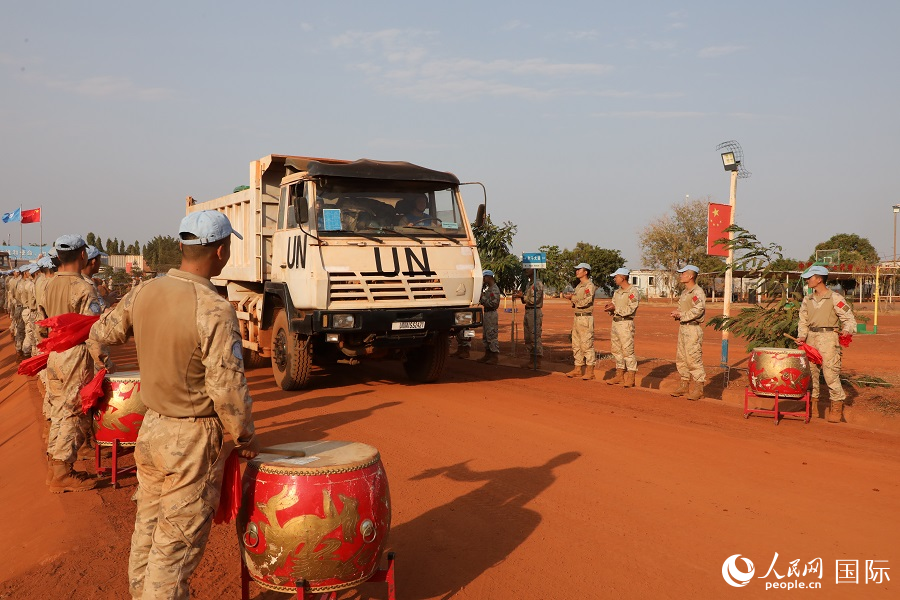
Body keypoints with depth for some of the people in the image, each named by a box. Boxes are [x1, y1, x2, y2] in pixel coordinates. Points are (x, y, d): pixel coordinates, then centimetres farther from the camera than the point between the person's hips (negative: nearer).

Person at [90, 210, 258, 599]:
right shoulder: (214, 310, -24)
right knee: (177, 546, 6)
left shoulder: (142, 294, -2)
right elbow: (227, 387, -23)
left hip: (150, 430, 7)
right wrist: (245, 437, -8)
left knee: (147, 532, 22)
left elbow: (102, 333, 16)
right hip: (193, 440, -7)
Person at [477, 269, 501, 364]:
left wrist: (483, 297, -16)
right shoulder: (488, 288, 15)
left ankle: (495, 357, 0)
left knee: (492, 336, -6)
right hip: (486, 313, 10)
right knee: (486, 336, 15)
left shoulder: (494, 289, -15)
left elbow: (493, 303, -23)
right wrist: (482, 297, 0)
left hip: (491, 314, -10)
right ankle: (487, 355, 23)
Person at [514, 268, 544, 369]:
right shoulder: (528, 284, 18)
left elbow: (534, 300, -17)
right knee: (528, 338, 11)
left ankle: (537, 362, -4)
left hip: (535, 312, -9)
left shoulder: (538, 284, -10)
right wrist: (521, 296, 4)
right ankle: (531, 360, 17)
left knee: (535, 338, -8)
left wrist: (523, 296, -16)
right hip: (527, 311, 9)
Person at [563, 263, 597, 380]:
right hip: (577, 317, 10)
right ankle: (578, 368, 20)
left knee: (587, 344, -7)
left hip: (586, 318, -10)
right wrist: (570, 297, 3)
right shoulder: (578, 286, 18)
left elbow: (585, 302, -20)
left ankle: (590, 370, -3)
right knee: (576, 344, 12)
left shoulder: (590, 286, -11)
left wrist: (572, 297, -12)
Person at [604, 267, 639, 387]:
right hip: (615, 322, 9)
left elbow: (630, 309, -18)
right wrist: (609, 308, -1)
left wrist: (615, 308, -20)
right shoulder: (617, 292, 18)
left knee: (628, 350, -9)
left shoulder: (632, 292, -9)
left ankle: (631, 378, -5)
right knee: (616, 350, 11)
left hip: (626, 323, -9)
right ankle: (620, 375, 20)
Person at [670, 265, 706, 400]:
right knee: (681, 359, 13)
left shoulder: (698, 292, -12)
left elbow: (698, 310, -23)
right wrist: (677, 314, 9)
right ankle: (685, 385, 23)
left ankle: (698, 389, -2)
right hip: (683, 328, 10)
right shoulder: (684, 292, 18)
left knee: (694, 359, -8)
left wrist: (681, 314, -15)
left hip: (693, 329, -10)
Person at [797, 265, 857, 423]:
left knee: (830, 373, -8)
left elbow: (849, 318, -2)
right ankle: (811, 400, 20)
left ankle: (837, 406, 4)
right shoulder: (807, 299, 11)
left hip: (828, 338, -6)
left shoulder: (835, 298, -5)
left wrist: (847, 330, -21)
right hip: (811, 338, 6)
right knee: (809, 370, 8)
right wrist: (802, 336, 0)